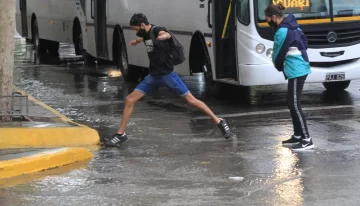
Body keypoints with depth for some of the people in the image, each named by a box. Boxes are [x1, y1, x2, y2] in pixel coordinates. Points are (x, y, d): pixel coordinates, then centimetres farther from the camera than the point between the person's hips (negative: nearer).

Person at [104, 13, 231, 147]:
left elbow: (166, 34, -46)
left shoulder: (156, 30, -20)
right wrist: (136, 41, 45)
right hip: (152, 75, 7)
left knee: (191, 100, -4)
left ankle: (219, 122, 9)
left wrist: (164, 36, -67)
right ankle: (121, 134, 8)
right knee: (130, 100, -1)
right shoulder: (145, 33, 4)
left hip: (167, 74, -7)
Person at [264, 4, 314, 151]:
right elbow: (304, 41, 20)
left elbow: (278, 54, -7)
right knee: (292, 103, 16)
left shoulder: (282, 31, -18)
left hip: (296, 71, -10)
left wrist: (279, 66, 12)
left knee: (295, 105, -10)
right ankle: (298, 136, 23)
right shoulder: (291, 25, 11)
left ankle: (307, 140, -12)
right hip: (299, 69, 10)